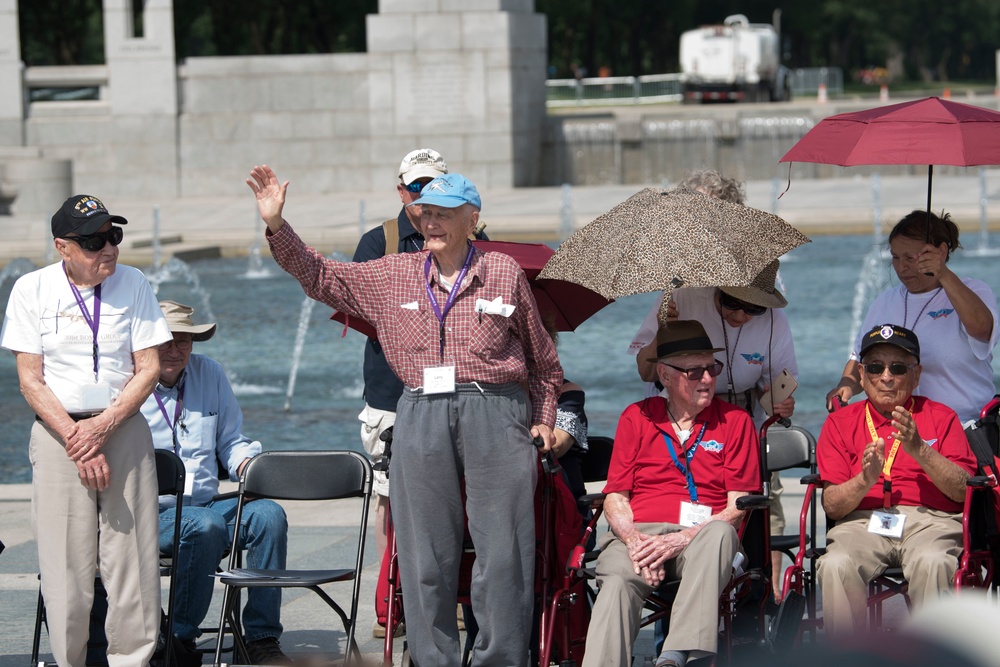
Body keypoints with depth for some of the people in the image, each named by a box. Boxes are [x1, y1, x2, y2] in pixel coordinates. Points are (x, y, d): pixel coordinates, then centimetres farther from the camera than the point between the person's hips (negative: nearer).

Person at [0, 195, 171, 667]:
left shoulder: (132, 284, 3)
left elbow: (148, 369, 2)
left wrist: (103, 426, -11)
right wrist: (74, 438, -13)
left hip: (123, 428, 1)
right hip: (56, 432, -1)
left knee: (133, 558, -4)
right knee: (65, 564, -4)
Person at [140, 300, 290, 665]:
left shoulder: (210, 373, 14)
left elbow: (232, 442, 20)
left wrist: (250, 465, -2)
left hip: (206, 505, 5)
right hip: (149, 513, -5)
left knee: (268, 513, -21)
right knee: (205, 524, -35)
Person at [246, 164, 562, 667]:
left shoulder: (504, 273, 7)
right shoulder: (392, 276, 12)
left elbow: (542, 359, 15)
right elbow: (320, 276, 13)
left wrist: (543, 418, 10)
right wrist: (276, 225, 3)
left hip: (494, 413, -2)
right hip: (421, 416, 2)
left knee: (502, 551, -5)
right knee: (426, 554, 2)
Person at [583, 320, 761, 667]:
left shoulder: (735, 421, 12)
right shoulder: (637, 417, 18)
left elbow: (738, 507, 3)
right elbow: (615, 498, 13)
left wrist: (681, 540, -14)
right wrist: (634, 540, -11)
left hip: (698, 537, -1)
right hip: (638, 531, 1)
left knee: (719, 534, -38)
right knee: (617, 578, -34)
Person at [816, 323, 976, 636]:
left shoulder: (940, 417, 16)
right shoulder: (840, 422, 16)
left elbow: (963, 491, 2)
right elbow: (832, 505, 6)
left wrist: (920, 450, -11)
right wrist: (865, 481, -15)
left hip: (929, 520, -1)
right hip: (862, 521, 1)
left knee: (932, 562, -36)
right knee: (836, 565, -33)